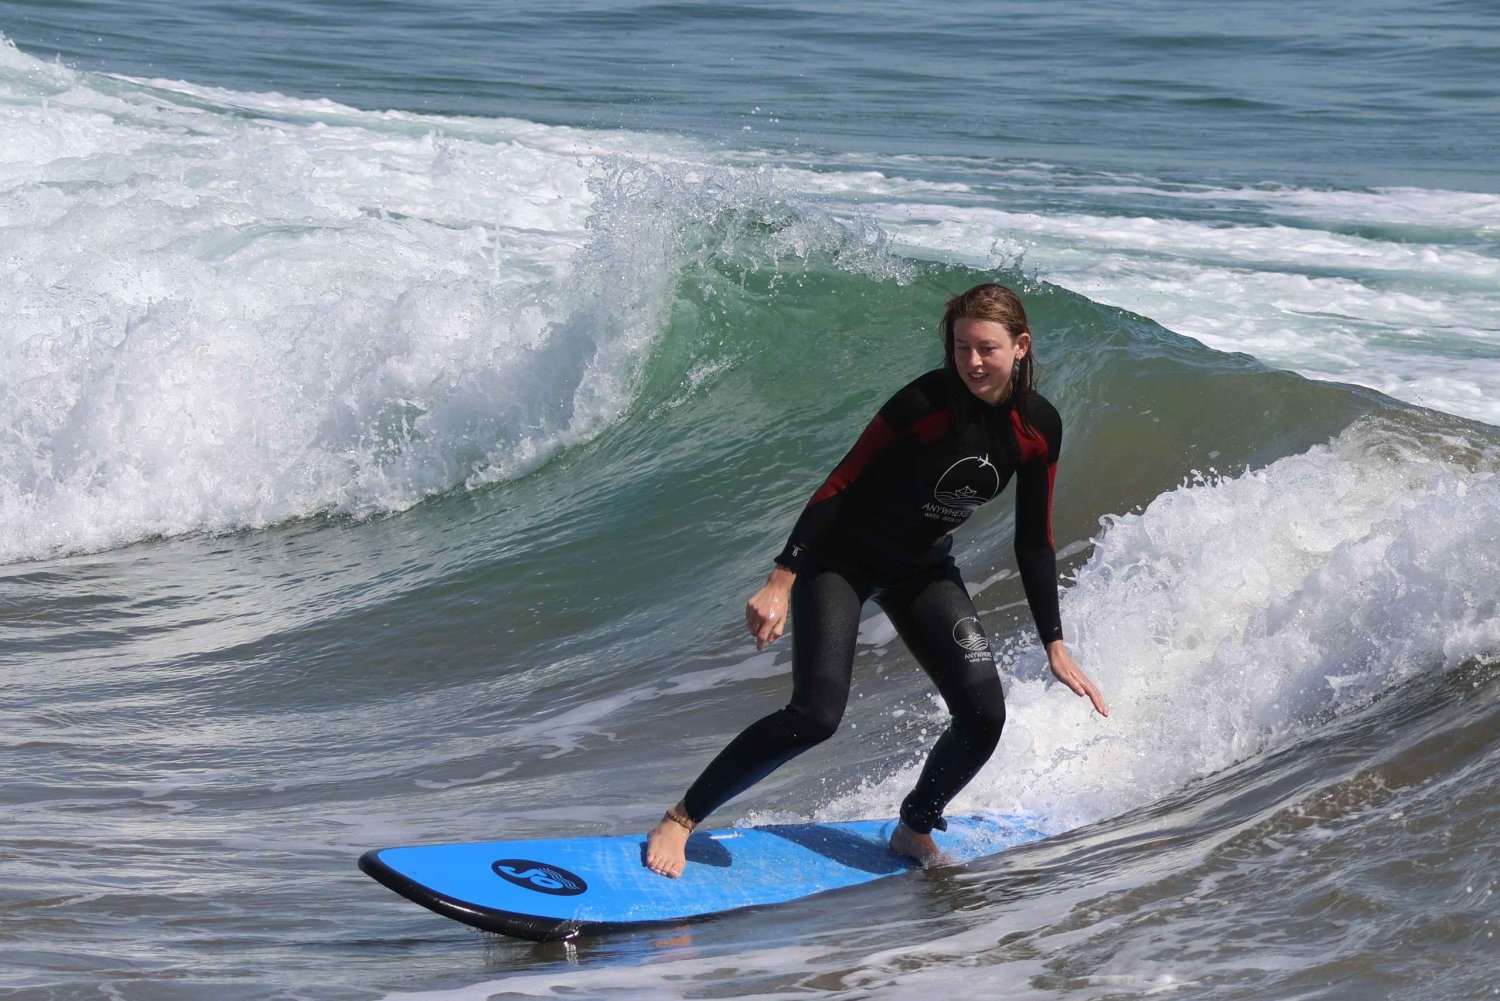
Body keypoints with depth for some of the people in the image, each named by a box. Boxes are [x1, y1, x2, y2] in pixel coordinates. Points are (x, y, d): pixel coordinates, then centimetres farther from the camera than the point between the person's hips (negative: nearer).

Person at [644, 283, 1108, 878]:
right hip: (843, 556, -5)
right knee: (816, 715, -22)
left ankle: (915, 830, 18)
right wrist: (782, 580, -29)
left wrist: (1055, 646, 0)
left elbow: (1033, 543, 0)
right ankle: (679, 820, -11)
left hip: (923, 569, 5)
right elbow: (840, 485, -23)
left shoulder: (1039, 428, -10)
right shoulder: (924, 403, -27)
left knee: (984, 716, -9)